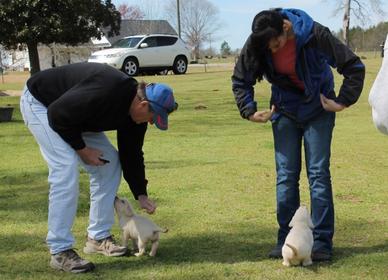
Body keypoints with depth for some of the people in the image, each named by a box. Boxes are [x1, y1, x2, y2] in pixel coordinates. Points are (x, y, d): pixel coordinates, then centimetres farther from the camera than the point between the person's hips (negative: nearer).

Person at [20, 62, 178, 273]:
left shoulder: (134, 109, -10)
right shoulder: (104, 92, -38)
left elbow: (131, 153, 2)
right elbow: (58, 114, -31)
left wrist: (140, 194, 1)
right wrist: (81, 148, -21)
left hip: (75, 114, 9)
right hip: (40, 103, -9)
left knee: (110, 162, 2)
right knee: (66, 168, -22)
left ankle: (98, 237, 12)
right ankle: (60, 252, -15)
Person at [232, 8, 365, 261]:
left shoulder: (314, 34, -27)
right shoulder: (256, 44, -18)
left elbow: (354, 67, -19)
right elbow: (240, 81, 0)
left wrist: (343, 102, -19)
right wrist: (249, 111, -9)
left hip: (318, 109, -2)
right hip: (285, 110, 3)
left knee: (319, 173, -4)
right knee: (285, 175, 1)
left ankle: (323, 241, 1)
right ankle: (286, 239, 9)